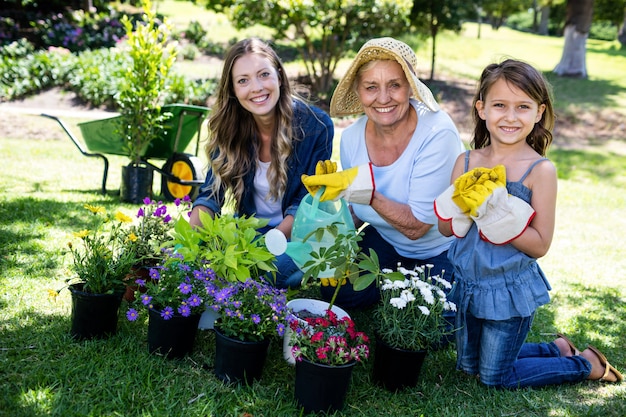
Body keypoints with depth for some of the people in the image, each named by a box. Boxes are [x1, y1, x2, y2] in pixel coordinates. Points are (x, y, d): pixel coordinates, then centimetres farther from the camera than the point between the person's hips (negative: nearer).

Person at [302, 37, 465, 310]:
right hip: (386, 240, 4)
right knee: (336, 292, -10)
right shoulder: (352, 138, -13)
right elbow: (356, 211, 2)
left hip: (442, 250, -4)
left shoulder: (437, 134, -30)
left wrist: (364, 188, -39)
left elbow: (416, 226, -28)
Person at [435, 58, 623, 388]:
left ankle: (587, 364, 27)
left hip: (510, 292, -5)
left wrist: (496, 212, -28)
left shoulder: (540, 171, -16)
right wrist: (462, 202, -23)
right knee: (468, 366, 22)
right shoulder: (467, 162, -4)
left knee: (495, 377, 8)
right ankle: (556, 349, 38)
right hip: (467, 285, 6)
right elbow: (444, 228, -4)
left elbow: (540, 245, -17)